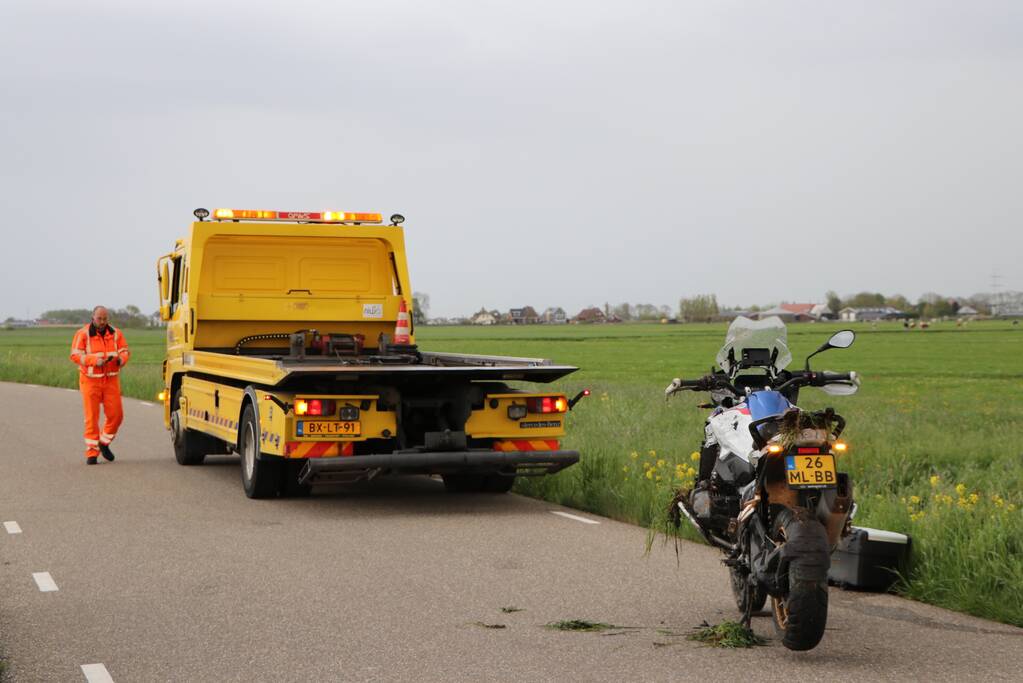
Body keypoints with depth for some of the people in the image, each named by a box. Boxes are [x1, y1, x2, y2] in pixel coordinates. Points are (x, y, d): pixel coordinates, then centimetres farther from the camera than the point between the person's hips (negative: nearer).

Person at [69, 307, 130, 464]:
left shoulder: (116, 334, 5)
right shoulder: (83, 334, -6)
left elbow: (125, 351, 6)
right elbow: (75, 355, -12)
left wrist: (121, 358, -18)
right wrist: (95, 360, -25)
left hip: (111, 380, 3)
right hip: (90, 380, -3)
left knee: (115, 414, -1)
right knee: (92, 417, -2)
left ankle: (104, 443, 23)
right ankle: (91, 453, 4)